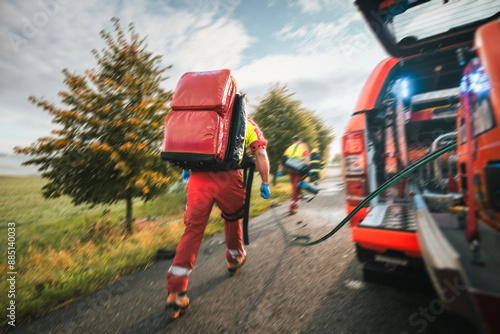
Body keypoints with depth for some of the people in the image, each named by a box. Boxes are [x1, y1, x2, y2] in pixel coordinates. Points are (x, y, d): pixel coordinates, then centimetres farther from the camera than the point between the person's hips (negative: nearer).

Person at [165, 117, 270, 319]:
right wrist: (265, 183, 16)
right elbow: (260, 154, 11)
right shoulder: (248, 124, 19)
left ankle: (175, 293, 2)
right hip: (227, 176, -2)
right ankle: (235, 259, 45)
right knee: (232, 218, 23)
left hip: (198, 176, 2)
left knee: (193, 230, 3)